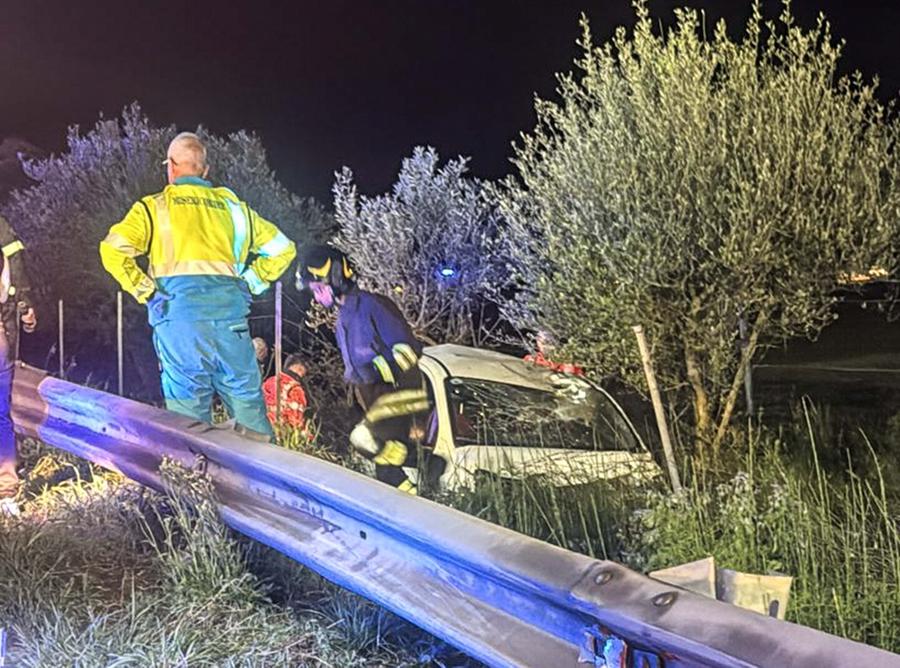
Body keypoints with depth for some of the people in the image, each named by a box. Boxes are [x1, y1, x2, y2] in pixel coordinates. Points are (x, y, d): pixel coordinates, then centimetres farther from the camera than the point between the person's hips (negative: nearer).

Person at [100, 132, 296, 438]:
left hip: (178, 302, -2)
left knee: (188, 401, -1)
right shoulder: (233, 205, 20)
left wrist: (145, 291, 5)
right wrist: (248, 285, 19)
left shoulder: (155, 205, 12)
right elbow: (282, 248, 22)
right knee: (246, 397, 7)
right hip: (230, 303, 3)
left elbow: (113, 249, -1)